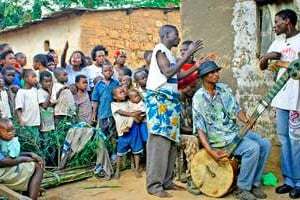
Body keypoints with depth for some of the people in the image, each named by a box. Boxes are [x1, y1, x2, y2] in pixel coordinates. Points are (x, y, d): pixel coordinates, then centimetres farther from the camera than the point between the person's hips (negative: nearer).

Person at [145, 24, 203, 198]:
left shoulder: (169, 54, 22)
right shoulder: (160, 49, -5)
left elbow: (178, 76, 21)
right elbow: (168, 72, -17)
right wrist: (188, 54, -16)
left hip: (171, 100, 9)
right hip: (159, 99, -9)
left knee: (171, 141, 7)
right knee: (159, 141, -12)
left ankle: (167, 181, 12)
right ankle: (154, 185, -10)